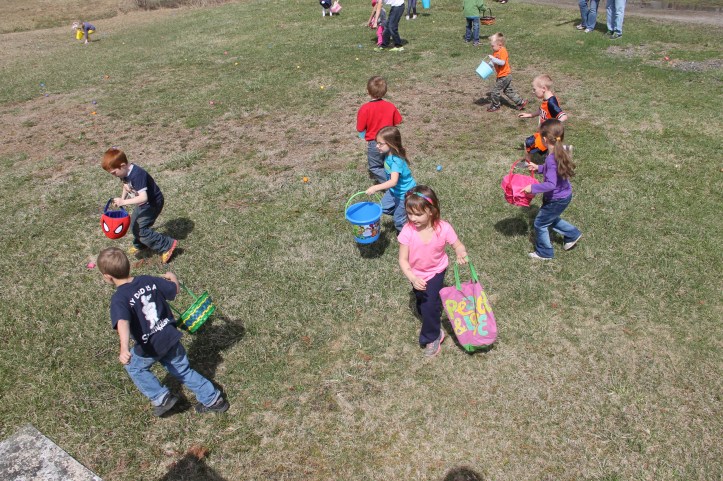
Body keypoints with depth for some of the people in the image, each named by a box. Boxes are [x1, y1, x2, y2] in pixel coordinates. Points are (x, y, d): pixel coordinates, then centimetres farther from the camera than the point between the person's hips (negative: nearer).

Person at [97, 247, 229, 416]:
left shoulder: (119, 298, -19)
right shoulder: (148, 280, -4)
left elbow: (123, 323, -37)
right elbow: (175, 289, 8)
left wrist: (124, 348, -51)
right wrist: (173, 277, 30)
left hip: (150, 348, -5)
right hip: (170, 337, 5)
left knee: (133, 367, 27)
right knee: (183, 370, 23)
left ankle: (161, 398, 21)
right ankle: (213, 399, 26)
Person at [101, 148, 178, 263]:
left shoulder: (137, 175, -35)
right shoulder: (125, 172, -7)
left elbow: (143, 198, -41)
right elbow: (126, 186, 15)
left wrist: (124, 202, -39)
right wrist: (122, 199, 6)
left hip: (153, 203, -9)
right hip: (143, 203, 9)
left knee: (141, 230, -12)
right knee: (134, 224, 21)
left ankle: (167, 245, -4)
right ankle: (139, 244, 47)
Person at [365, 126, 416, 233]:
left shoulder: (396, 161, -34)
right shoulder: (388, 154, -8)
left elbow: (393, 182, -45)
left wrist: (375, 188, -52)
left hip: (405, 193, -8)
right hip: (394, 190, 8)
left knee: (399, 221, 4)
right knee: (384, 207, 18)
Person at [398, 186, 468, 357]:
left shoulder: (443, 228, -28)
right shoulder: (408, 231, -28)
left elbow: (458, 245, -11)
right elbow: (403, 260, -22)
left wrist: (461, 253, -35)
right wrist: (413, 278, -37)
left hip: (436, 272, -2)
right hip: (417, 275, 2)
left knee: (430, 305, -9)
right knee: (421, 303, 20)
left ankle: (431, 338, 18)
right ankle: (435, 328, 51)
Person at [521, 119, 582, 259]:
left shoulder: (551, 159, -32)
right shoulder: (561, 152, -4)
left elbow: (551, 184, -35)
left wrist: (533, 188, -27)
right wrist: (538, 168, 14)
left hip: (557, 199, -9)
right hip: (564, 195, 9)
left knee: (540, 223, 11)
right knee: (550, 219, 31)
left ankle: (544, 253, 27)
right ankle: (573, 235, 41)